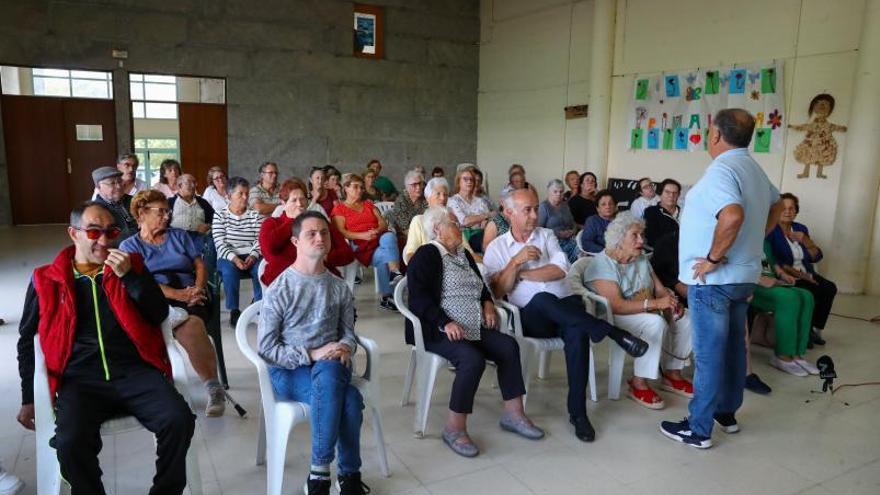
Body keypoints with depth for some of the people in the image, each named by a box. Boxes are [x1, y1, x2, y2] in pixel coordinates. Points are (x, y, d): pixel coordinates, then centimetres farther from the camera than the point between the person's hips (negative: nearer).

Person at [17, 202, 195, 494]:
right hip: (80, 380, 0)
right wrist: (29, 399, 17)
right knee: (71, 442, -30)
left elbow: (160, 315, 3)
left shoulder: (130, 265, 12)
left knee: (180, 420, -24)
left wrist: (129, 276, -9)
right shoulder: (46, 280, 11)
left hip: (135, 371, 1)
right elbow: (27, 341, 19)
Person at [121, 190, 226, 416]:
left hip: (191, 299, 1)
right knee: (190, 328, -37)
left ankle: (213, 388, -31)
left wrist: (197, 291, -6)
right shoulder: (129, 246, 15)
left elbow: (200, 266, 16)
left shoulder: (179, 236, 24)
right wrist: (179, 295, -14)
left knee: (191, 326, -36)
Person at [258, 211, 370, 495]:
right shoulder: (279, 290, -7)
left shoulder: (340, 288, 6)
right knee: (349, 398, -32)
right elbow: (265, 350, -8)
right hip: (288, 372, -3)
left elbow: (348, 332, 13)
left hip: (330, 367, 4)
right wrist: (312, 354, -19)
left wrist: (345, 348, -12)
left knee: (329, 372, -35)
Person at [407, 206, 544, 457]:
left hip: (472, 328, 8)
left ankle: (513, 413, -4)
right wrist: (446, 322, -25)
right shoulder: (426, 255, -4)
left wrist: (487, 302, 8)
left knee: (509, 346, -12)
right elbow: (418, 297, -15)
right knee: (473, 359, -31)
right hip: (438, 331, -8)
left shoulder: (463, 254, 21)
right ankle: (454, 428, -19)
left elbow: (480, 285, 30)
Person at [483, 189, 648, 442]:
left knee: (577, 334, -32)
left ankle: (578, 412, -23)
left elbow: (560, 270, -4)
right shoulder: (496, 248, 9)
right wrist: (516, 261, -13)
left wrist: (522, 273, -4)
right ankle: (614, 333, -30)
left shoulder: (546, 235, 14)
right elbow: (497, 290, -4)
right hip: (531, 316, -1)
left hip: (565, 307, 2)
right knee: (542, 298, -37)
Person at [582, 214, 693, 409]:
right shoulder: (602, 264, -19)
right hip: (610, 319, -8)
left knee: (684, 321, -7)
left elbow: (660, 289, 8)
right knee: (656, 323, -31)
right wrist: (655, 303, -34)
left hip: (645, 312, 9)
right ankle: (638, 384, -24)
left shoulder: (641, 259, 9)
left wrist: (671, 301, -16)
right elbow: (616, 305, -29)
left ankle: (672, 375, 5)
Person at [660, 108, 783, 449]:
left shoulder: (721, 169, -19)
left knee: (709, 353, -2)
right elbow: (775, 206, 27)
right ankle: (727, 413, 31)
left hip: (713, 279, -9)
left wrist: (714, 257, -24)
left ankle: (698, 429, 8)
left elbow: (732, 215, -36)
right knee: (733, 346, 17)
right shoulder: (754, 169, 12)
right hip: (743, 275, 9)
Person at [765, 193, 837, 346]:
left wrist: (804, 240, -7)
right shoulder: (771, 231, -7)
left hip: (805, 274, 7)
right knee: (812, 291, -29)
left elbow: (817, 257, 10)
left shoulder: (801, 228, 13)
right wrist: (796, 273, -22)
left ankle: (815, 329, -4)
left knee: (830, 288, -18)